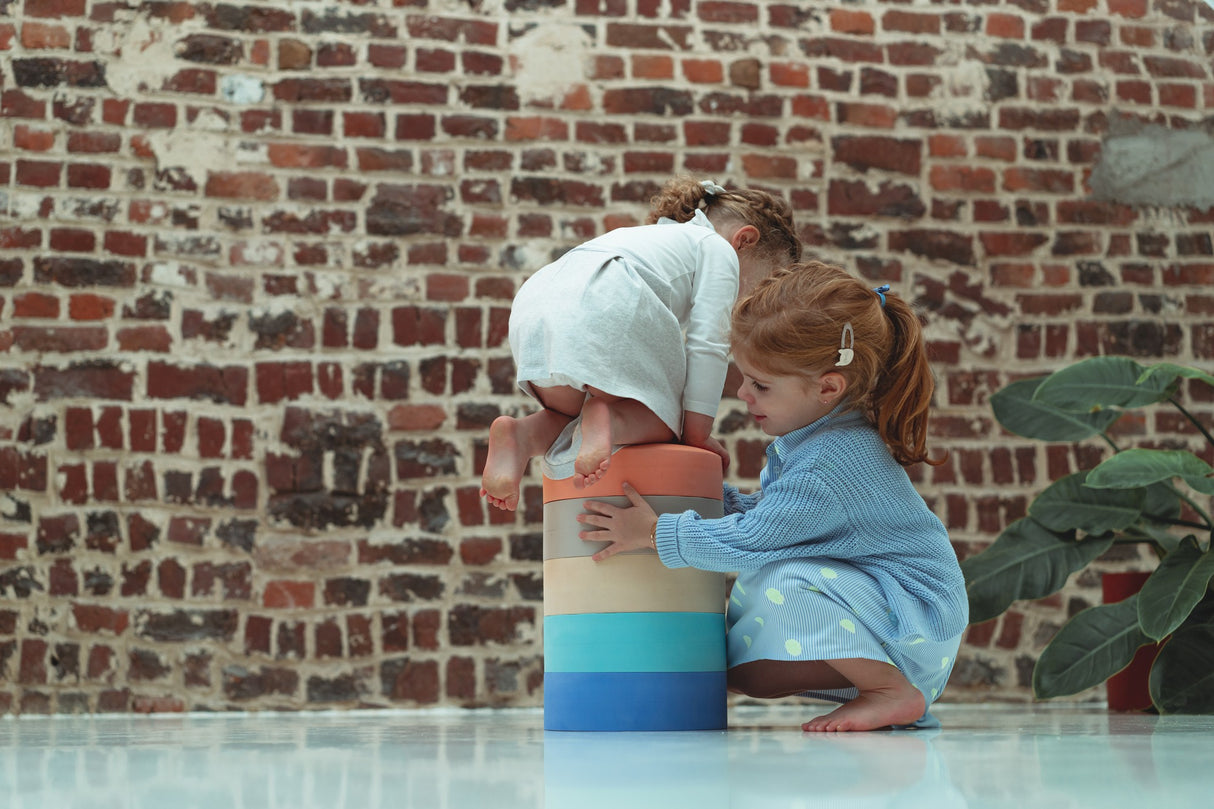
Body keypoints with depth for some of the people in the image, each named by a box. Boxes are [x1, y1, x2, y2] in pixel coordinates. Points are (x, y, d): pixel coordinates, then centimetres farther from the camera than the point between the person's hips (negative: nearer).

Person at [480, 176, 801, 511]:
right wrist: (698, 432, 13)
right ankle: (608, 421, -20)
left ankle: (524, 435, -8)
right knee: (662, 419, 11)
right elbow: (706, 345, 9)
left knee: (574, 413, 23)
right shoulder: (720, 250, 20)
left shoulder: (660, 238, 44)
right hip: (606, 307, -7)